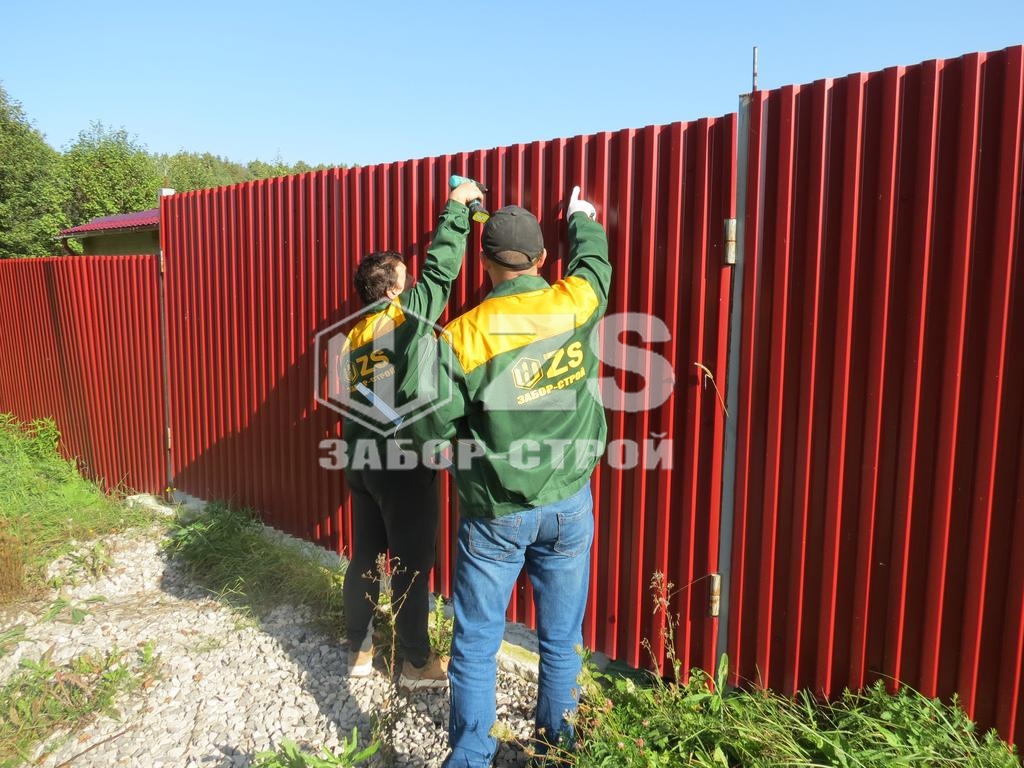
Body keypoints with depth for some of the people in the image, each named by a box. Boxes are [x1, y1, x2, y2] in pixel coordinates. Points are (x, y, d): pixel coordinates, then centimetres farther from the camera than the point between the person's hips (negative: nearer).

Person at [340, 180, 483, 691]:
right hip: (401, 463, -7)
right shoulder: (408, 315, -12)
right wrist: (457, 207, 5)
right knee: (412, 565, 6)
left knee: (365, 557, 18)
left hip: (361, 459, 7)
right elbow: (440, 268, -5)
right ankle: (417, 664, 20)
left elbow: (350, 401, 13)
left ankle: (358, 650, 32)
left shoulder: (353, 335, 8)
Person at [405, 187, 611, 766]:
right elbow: (595, 260, 17)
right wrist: (582, 216, 37)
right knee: (563, 637, 19)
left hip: (497, 511, -3)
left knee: (477, 643, 12)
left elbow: (428, 424, -11)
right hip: (570, 504, 4)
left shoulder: (462, 337, -15)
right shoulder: (576, 302, -7)